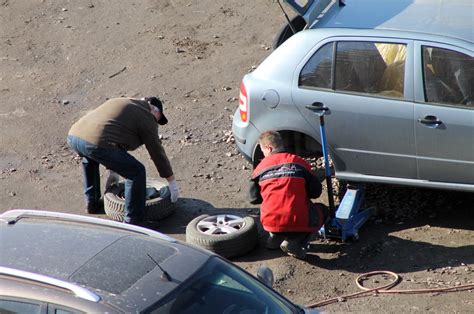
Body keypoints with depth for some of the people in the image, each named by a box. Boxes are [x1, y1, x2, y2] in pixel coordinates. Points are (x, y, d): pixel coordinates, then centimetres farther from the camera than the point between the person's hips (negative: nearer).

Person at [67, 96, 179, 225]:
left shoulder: (121, 103, 32)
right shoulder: (147, 118, 10)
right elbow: (157, 152, 12)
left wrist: (112, 170, 47)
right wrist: (172, 181, 21)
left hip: (73, 135, 9)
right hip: (96, 144, -8)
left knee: (90, 157, 38)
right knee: (136, 172, 3)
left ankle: (92, 204, 41)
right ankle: (132, 221, 7)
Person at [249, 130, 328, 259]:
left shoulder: (260, 168, 3)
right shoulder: (299, 163, 0)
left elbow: (254, 198, 12)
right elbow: (316, 192, 3)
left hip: (271, 223, 5)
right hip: (299, 222, -4)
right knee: (323, 211, 26)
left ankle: (275, 237, 15)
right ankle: (295, 241, 3)